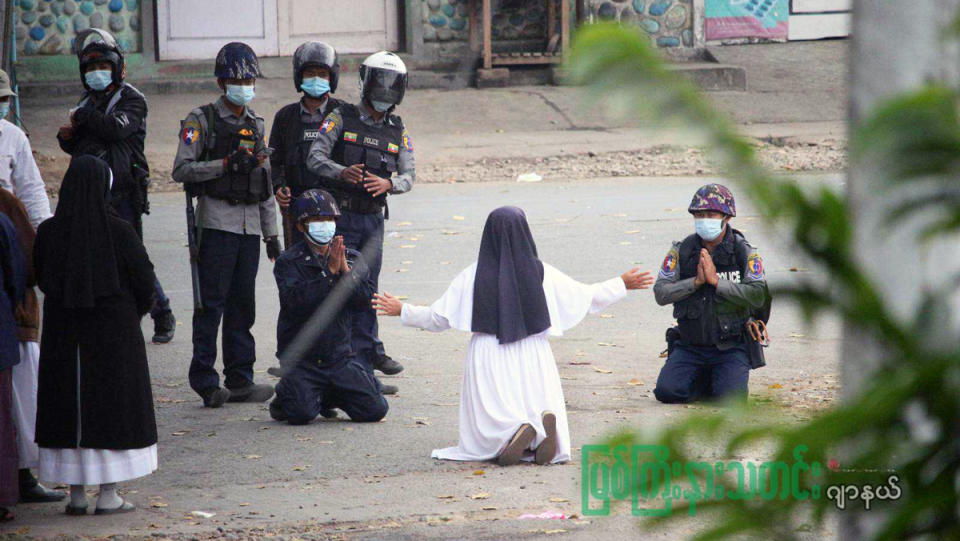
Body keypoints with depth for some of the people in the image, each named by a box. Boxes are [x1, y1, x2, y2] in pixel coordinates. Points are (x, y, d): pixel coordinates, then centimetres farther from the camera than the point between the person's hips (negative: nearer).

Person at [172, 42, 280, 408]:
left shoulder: (256, 126, 17)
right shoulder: (202, 121, -1)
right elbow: (182, 170, -10)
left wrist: (272, 234, 17)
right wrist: (226, 164, -19)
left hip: (251, 225, 6)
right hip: (217, 222, -6)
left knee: (243, 303, 6)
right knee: (211, 303, -7)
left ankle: (240, 379, 9)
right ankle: (206, 382, -6)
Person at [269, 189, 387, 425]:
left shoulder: (352, 259, 8)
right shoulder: (288, 262, -4)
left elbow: (366, 299, -4)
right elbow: (296, 300, -21)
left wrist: (346, 271, -19)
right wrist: (330, 271, -23)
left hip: (339, 357, 4)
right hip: (301, 359, -4)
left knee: (375, 410, -6)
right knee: (301, 414, -25)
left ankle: (329, 396, 22)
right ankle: (285, 398, 13)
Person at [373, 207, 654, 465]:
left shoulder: (471, 278, -3)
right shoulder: (542, 274, -1)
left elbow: (438, 318, 4)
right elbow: (587, 297, 8)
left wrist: (401, 310, 20)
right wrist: (622, 284, 24)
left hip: (488, 362, -1)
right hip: (533, 360, 1)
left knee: (485, 439, 4)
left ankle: (514, 432, -30)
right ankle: (544, 427, -27)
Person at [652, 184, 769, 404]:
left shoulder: (745, 253, -6)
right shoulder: (681, 251, 1)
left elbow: (758, 296, -17)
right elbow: (661, 294, -6)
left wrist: (717, 281, -21)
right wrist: (695, 281, -19)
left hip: (730, 348, -2)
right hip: (689, 347, 2)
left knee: (730, 397, -23)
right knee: (667, 392, -17)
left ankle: (724, 378, 15)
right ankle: (704, 380, 15)